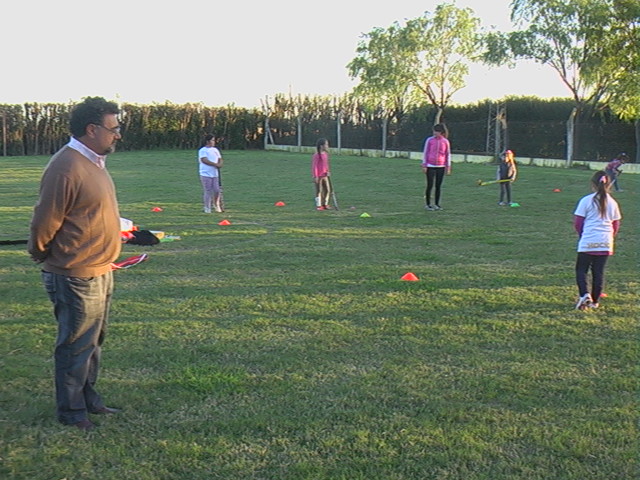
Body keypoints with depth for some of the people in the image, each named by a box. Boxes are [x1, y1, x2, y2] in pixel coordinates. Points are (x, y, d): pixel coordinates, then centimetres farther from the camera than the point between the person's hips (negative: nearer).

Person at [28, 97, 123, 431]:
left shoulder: (94, 162, 10)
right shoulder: (66, 168, -22)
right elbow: (44, 223, -17)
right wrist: (40, 254, -2)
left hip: (100, 273, 10)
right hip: (76, 277, -10)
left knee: (94, 341, 20)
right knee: (76, 345, 4)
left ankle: (88, 399, 35)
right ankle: (71, 412, 18)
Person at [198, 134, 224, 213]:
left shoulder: (215, 150, 15)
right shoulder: (203, 150, -6)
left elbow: (220, 159, 18)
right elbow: (205, 160, -17)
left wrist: (220, 164, -6)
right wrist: (215, 164, -16)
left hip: (215, 174, 6)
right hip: (206, 174, -6)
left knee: (217, 190, 1)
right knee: (207, 191, -4)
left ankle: (216, 205, 22)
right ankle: (207, 208, 5)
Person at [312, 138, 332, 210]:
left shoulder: (326, 154, 8)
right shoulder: (316, 155, -15)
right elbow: (314, 166, -15)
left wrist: (328, 171, 6)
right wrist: (315, 176, -16)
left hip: (325, 175, 8)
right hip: (318, 176, -8)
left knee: (328, 190, 9)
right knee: (319, 191, 0)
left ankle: (325, 204, 21)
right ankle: (318, 205, 10)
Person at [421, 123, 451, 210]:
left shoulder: (445, 141, 3)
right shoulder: (429, 140, -1)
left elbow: (448, 154, 9)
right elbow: (425, 152, 3)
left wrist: (448, 167, 6)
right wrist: (424, 165, -1)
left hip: (441, 167, 2)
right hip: (430, 166, -2)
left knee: (438, 186, 6)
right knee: (430, 185, -1)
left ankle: (437, 204, 15)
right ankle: (428, 204, 9)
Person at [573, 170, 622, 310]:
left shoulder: (586, 201, -7)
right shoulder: (612, 203, 5)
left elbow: (577, 222, -3)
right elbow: (616, 225, 10)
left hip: (587, 242, -3)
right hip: (605, 243, 3)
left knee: (581, 270, 7)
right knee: (599, 272, 11)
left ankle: (585, 294, -15)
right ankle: (594, 301, 15)